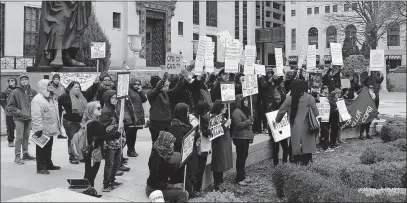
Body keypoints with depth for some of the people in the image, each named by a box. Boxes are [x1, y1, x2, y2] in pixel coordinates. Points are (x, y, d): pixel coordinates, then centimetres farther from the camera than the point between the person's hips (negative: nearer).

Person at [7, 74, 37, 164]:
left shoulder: (32, 92, 5)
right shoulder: (15, 92, -8)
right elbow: (10, 106, -6)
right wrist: (19, 112, -15)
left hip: (29, 118, 5)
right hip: (19, 118, -5)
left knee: (26, 136, 14)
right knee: (19, 137, -6)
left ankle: (25, 153, 24)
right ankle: (17, 156, -1)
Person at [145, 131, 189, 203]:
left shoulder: (164, 153, 1)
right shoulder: (155, 157, -22)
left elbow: (170, 173, 4)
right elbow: (154, 182, -22)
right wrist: (173, 186, -19)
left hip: (161, 185, 8)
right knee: (184, 194, -16)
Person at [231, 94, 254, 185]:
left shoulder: (245, 110, 17)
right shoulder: (237, 112, -16)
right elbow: (238, 125, -24)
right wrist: (248, 121, -20)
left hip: (246, 137, 10)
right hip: (240, 138, -10)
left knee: (244, 156, 15)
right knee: (241, 157, -5)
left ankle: (242, 175, 25)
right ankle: (239, 178, 2)